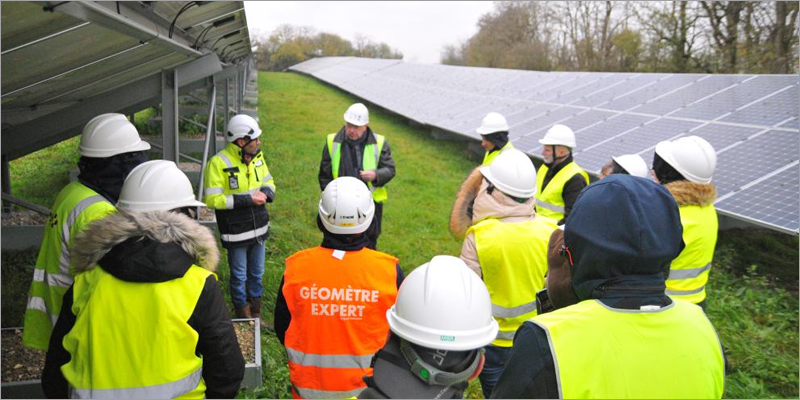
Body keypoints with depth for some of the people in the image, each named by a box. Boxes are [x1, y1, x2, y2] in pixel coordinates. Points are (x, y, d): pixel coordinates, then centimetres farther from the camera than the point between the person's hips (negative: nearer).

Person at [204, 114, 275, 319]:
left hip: (259, 228, 6)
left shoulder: (257, 156, 0)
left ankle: (256, 314, 41)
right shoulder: (219, 163, -20)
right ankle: (243, 314, 33)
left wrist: (266, 192, -11)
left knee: (257, 273, 21)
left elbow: (269, 181, 13)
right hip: (236, 233, -6)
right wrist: (247, 199, -23)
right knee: (239, 276, 11)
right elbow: (212, 199, -20)